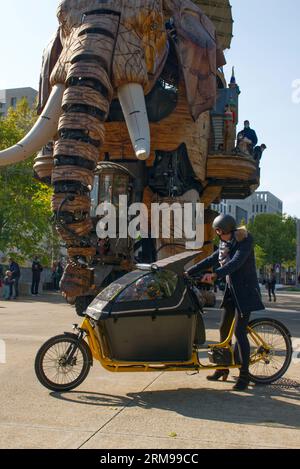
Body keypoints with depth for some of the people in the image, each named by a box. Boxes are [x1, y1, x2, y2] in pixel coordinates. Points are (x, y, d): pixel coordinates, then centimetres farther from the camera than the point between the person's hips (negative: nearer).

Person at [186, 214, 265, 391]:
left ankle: (244, 376, -1)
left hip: (245, 292, -8)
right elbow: (210, 260, 13)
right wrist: (188, 272, 8)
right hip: (232, 290, 8)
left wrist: (216, 275, -43)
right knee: (224, 329, 11)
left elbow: (236, 262, -30)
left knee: (239, 332, -10)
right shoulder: (225, 245, 11)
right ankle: (223, 367, 25)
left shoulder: (245, 242, -15)